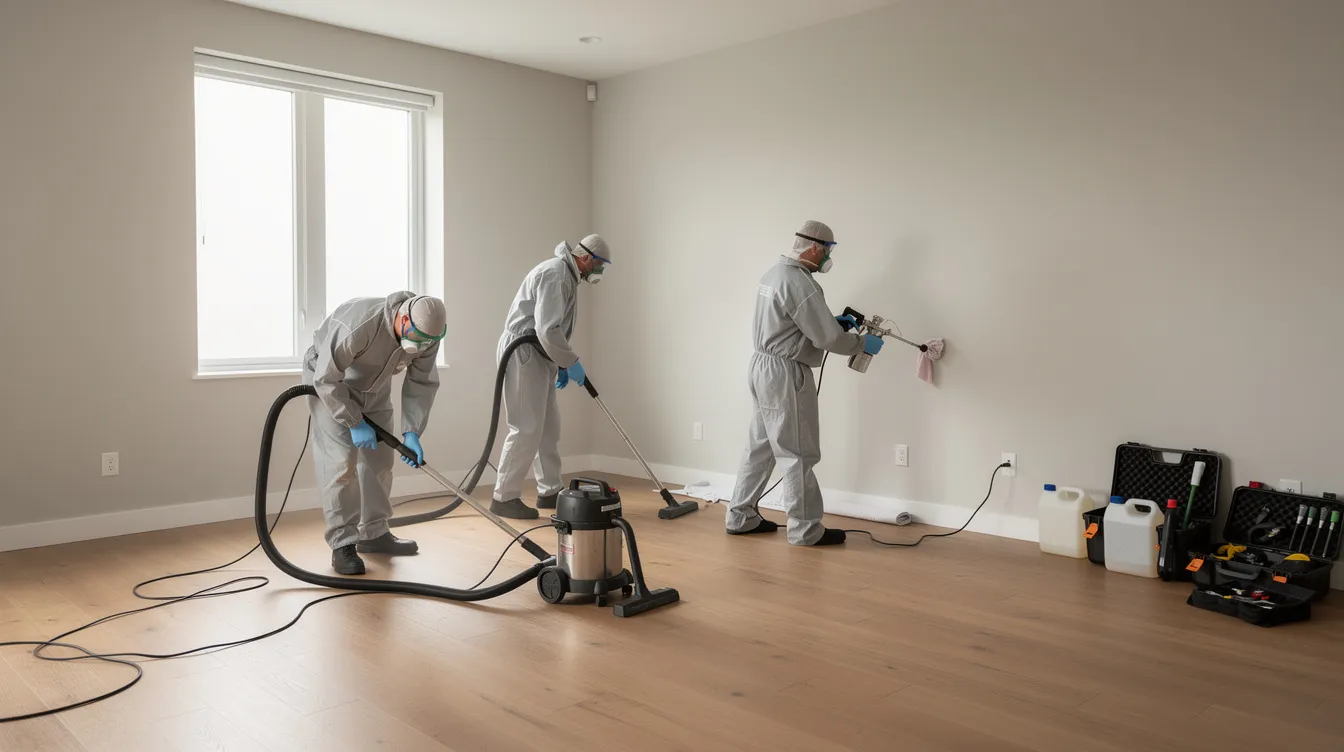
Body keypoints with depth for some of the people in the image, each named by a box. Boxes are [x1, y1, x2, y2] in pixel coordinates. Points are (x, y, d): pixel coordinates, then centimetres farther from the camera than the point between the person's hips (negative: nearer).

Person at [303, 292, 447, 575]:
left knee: (379, 460, 7)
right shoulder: (359, 325, -40)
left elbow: (422, 384, -12)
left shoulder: (426, 333, -21)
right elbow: (326, 379, -31)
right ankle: (342, 544, -6)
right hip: (329, 384, -6)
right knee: (340, 462, -13)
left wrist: (412, 433, -20)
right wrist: (355, 423, -27)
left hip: (374, 387, 6)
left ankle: (374, 533, 20)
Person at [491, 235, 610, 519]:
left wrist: (562, 365, 16)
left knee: (548, 427, 12)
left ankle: (549, 492, 21)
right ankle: (504, 498, -2)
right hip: (522, 353, -11)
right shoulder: (555, 273, -18)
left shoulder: (568, 276, 17)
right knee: (527, 429, -10)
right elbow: (547, 330, -26)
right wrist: (571, 362, -15)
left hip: (538, 356, 11)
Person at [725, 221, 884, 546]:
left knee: (761, 446, 16)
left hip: (764, 367, 10)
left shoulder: (775, 273, 12)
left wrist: (833, 321, 15)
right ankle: (806, 529, 7)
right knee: (798, 454, -2)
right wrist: (863, 344, -2)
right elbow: (827, 338, -18)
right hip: (785, 374, -10)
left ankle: (741, 516, 23)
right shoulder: (799, 282, -20)